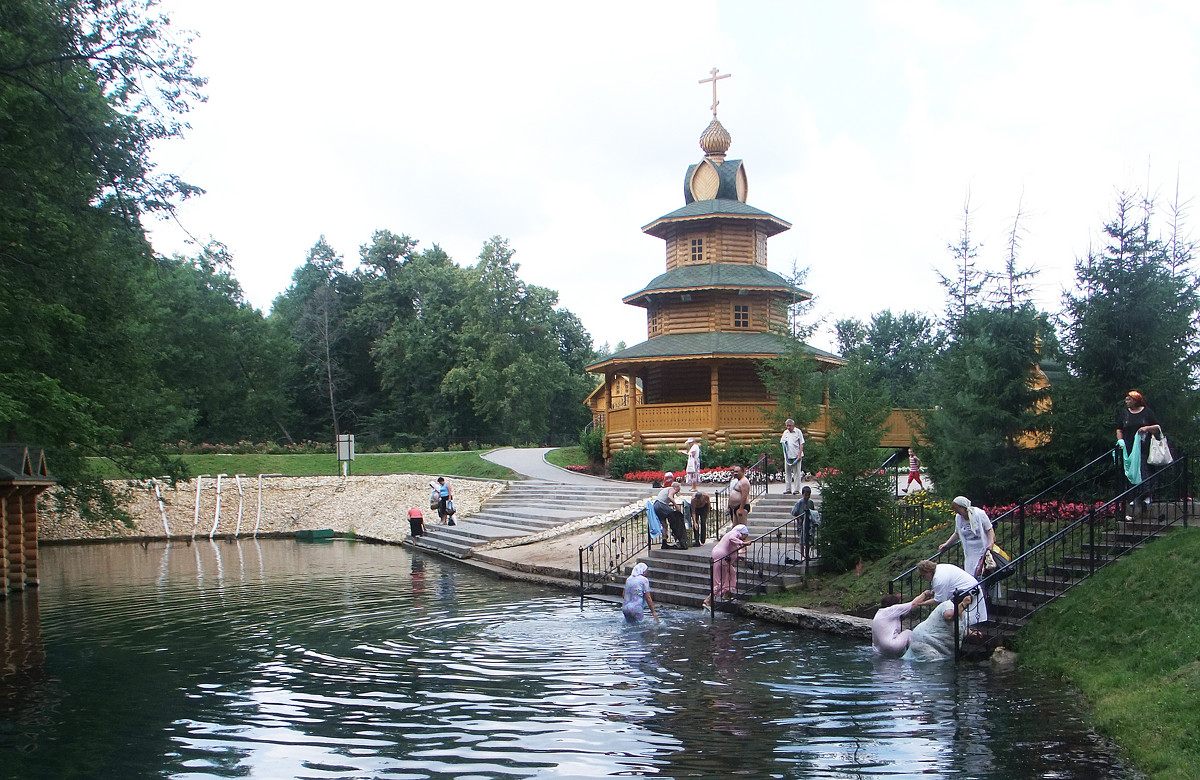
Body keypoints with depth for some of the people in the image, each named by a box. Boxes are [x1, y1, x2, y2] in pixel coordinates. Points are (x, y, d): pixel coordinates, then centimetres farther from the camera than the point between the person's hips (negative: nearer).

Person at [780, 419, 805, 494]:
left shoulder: (798, 432, -2)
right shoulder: (785, 432, 13)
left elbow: (801, 444, -3)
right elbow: (782, 442, 22)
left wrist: (800, 454, -11)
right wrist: (784, 443, -3)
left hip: (796, 456, -5)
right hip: (787, 456, 5)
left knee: (797, 473, -3)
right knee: (787, 473, 7)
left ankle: (797, 489, 0)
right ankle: (788, 489, 12)